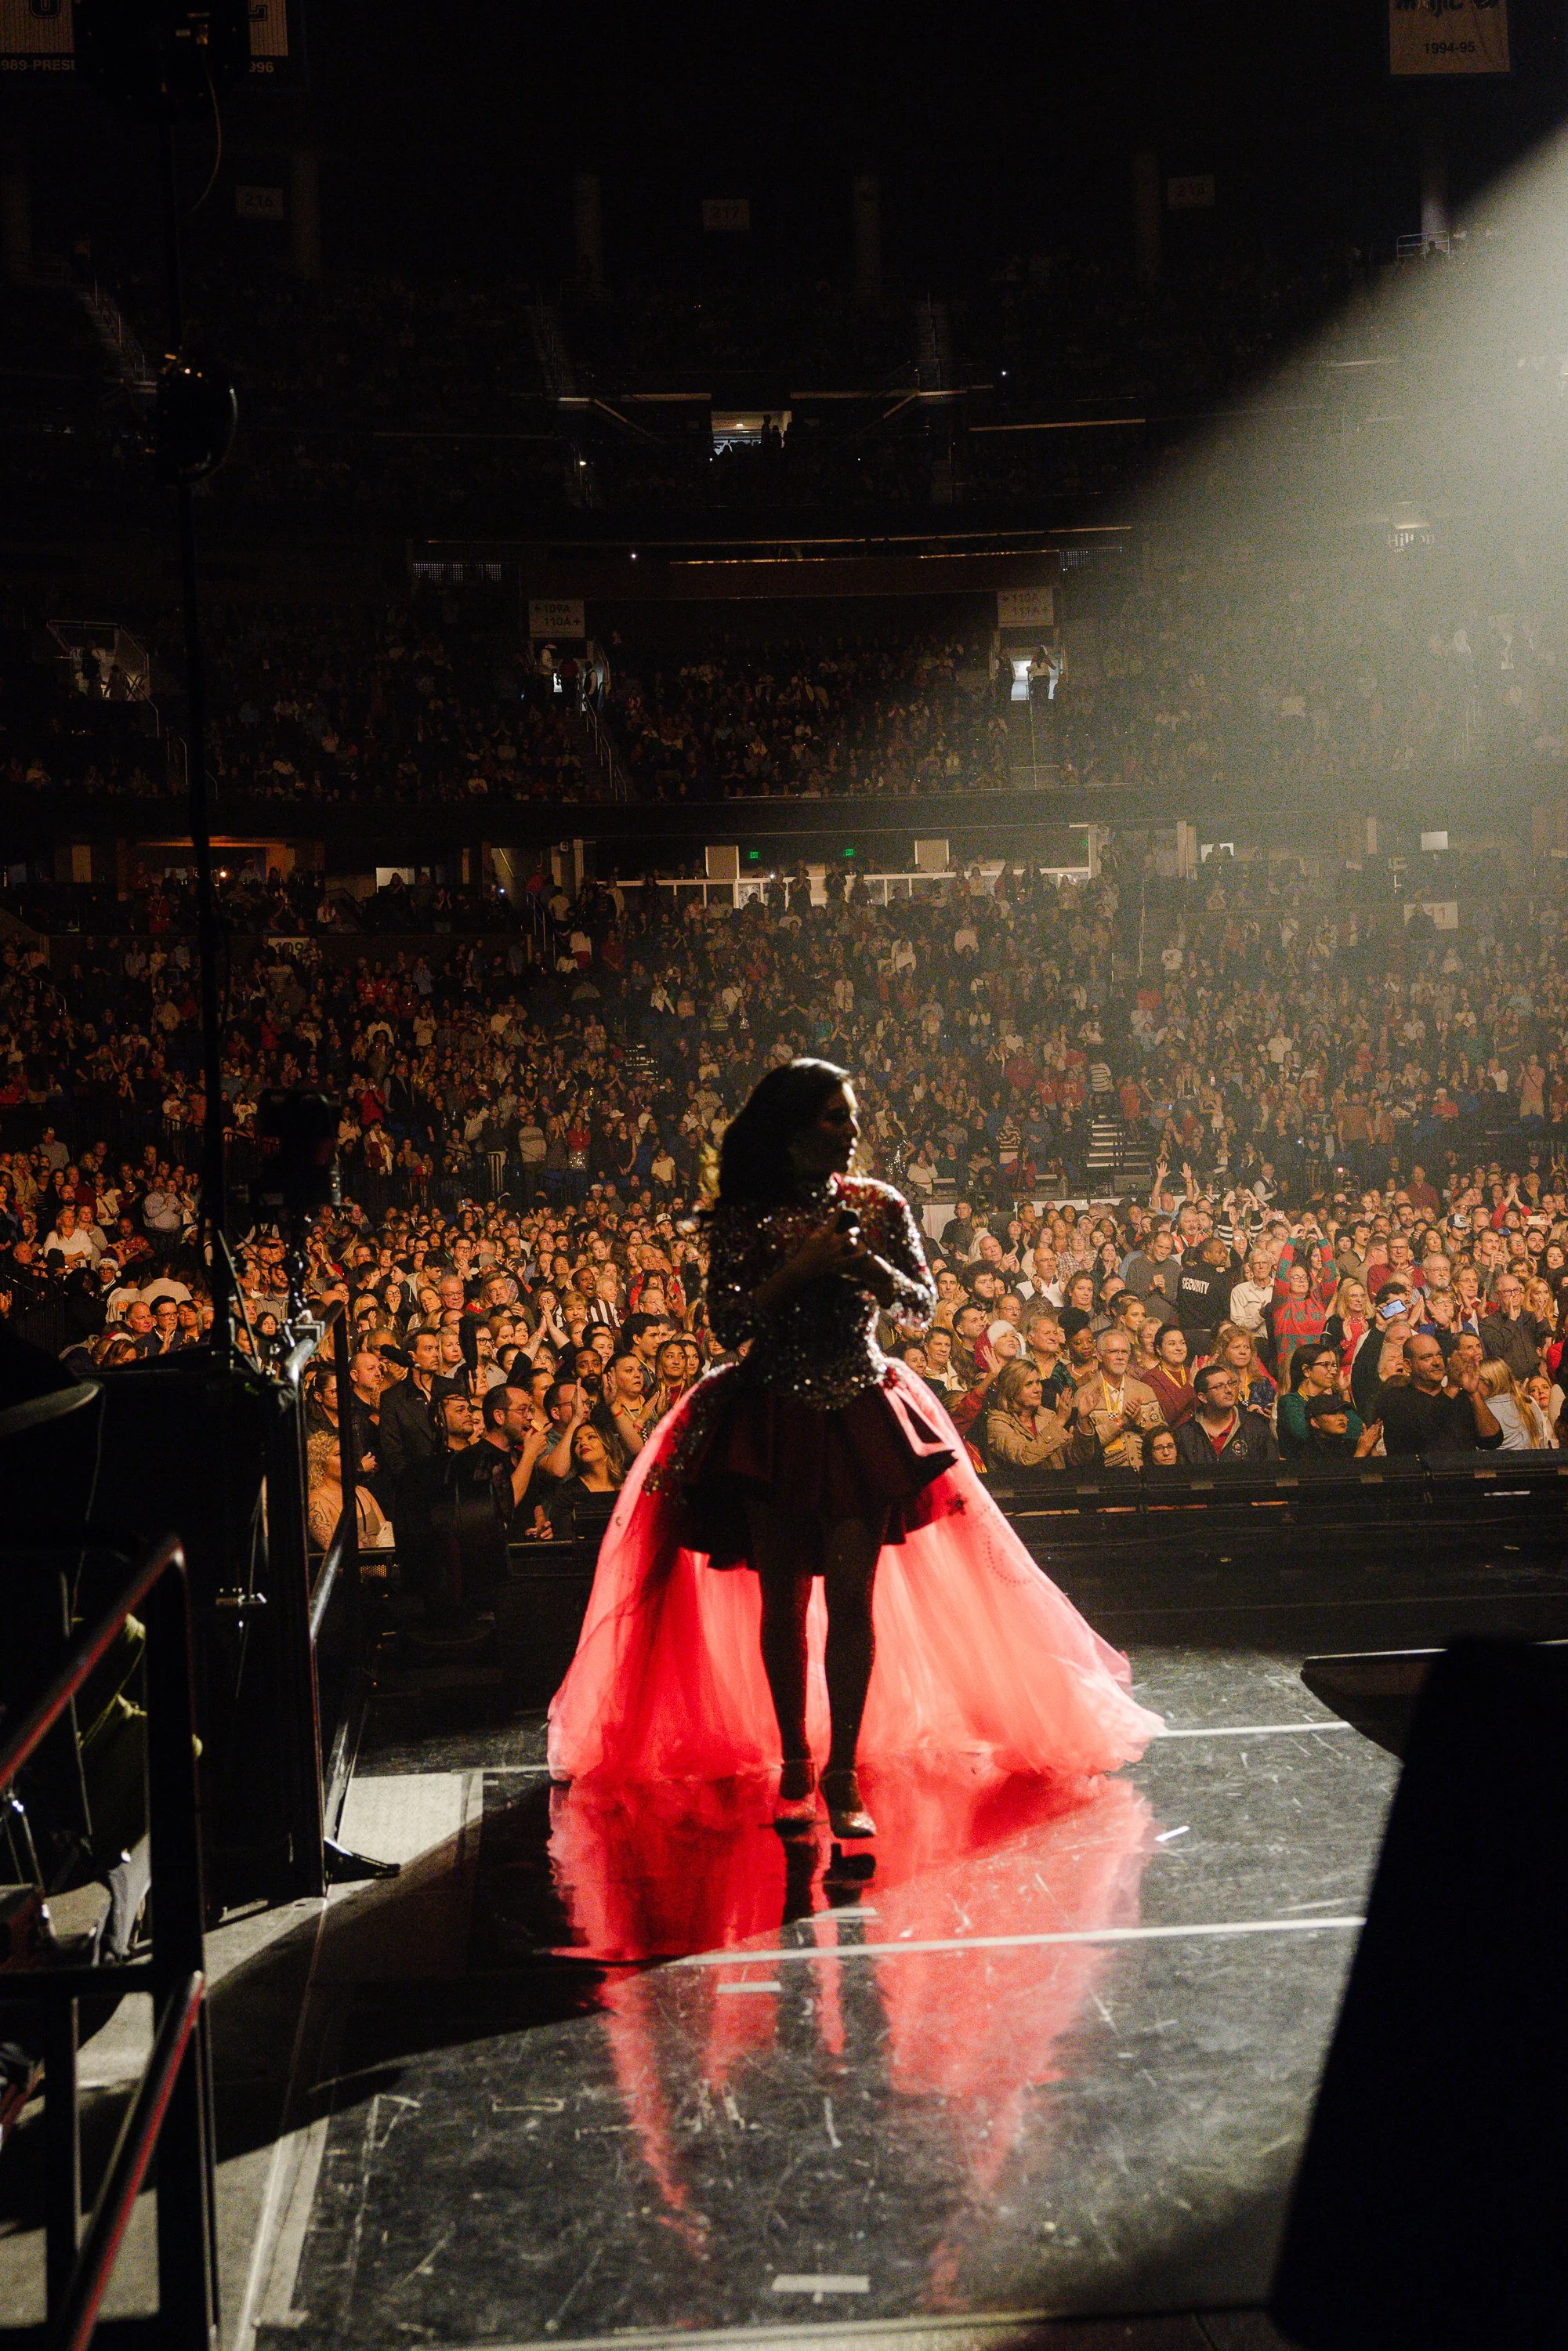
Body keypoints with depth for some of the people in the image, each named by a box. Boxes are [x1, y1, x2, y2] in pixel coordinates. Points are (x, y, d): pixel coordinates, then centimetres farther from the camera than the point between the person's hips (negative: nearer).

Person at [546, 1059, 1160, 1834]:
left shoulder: (878, 1206, 5)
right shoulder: (742, 1219, 0)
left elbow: (922, 1306, 4)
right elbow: (728, 1324, -6)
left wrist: (871, 1268, -14)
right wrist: (799, 1270, -15)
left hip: (863, 1418, 1)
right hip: (771, 1421, -1)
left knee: (852, 1594, -7)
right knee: (782, 1596, 1)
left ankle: (843, 1772, 0)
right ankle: (794, 1765, 14)